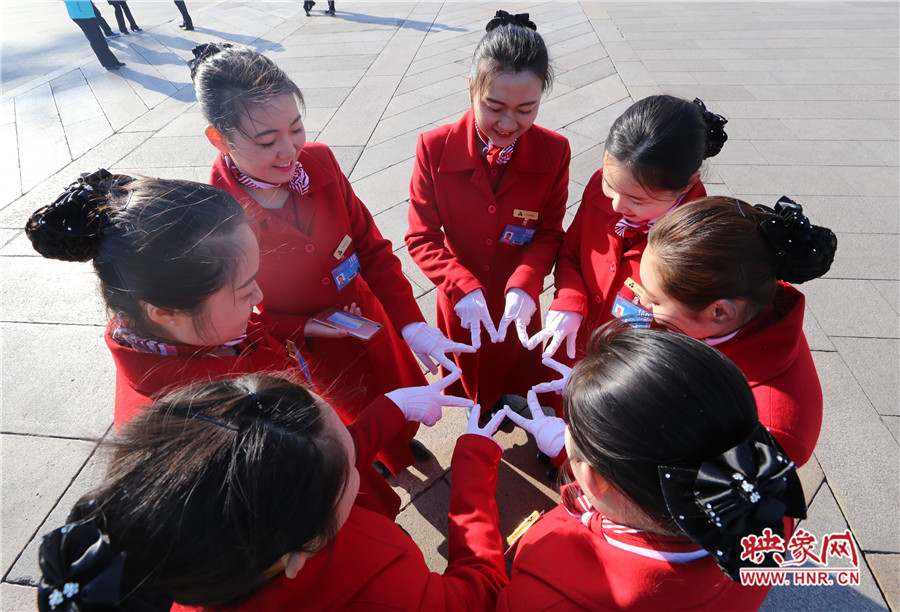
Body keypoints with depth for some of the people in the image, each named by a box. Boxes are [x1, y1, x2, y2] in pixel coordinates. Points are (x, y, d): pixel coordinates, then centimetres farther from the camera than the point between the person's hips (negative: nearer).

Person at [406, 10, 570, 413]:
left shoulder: (554, 152, -14)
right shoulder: (434, 148, -18)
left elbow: (549, 232, -8)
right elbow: (422, 237, -16)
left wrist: (525, 285, -27)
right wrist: (463, 288, -30)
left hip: (519, 303, 1)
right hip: (460, 303, 0)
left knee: (517, 382, 26)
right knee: (466, 381, 28)